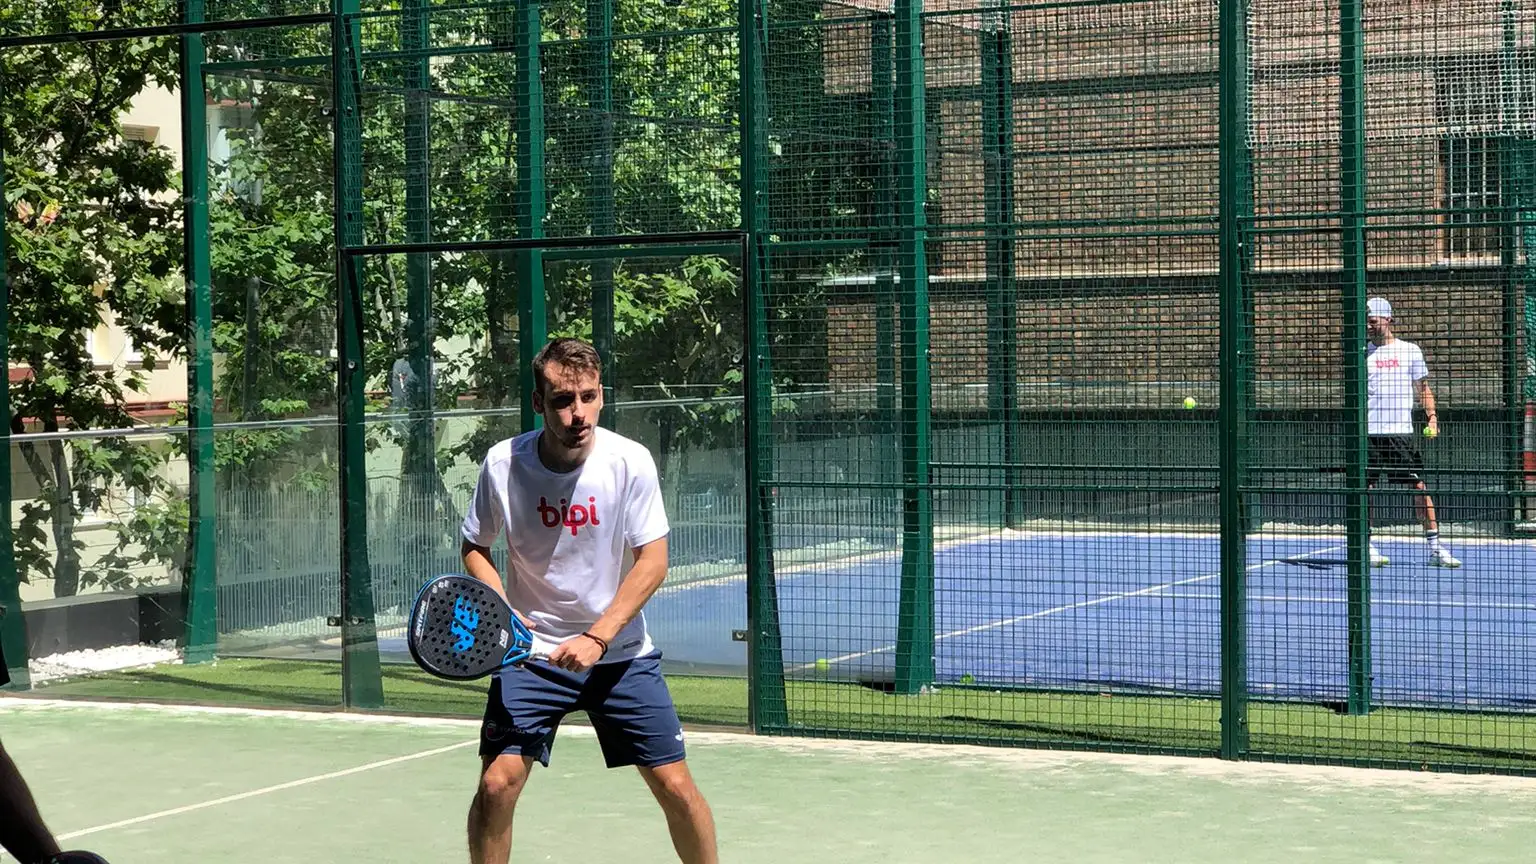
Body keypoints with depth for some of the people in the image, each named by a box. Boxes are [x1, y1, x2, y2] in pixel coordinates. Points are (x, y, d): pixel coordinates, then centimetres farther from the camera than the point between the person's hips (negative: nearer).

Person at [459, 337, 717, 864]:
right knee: (496, 784, -11)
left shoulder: (630, 462, -14)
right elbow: (475, 547, 4)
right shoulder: (503, 464, -10)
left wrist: (596, 638, -23)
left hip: (620, 653, 0)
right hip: (532, 653, 0)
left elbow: (652, 562, -13)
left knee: (675, 785, -3)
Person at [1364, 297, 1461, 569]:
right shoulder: (1363, 353, 9)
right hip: (1368, 432, 1)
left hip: (1402, 431, -1)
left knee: (1419, 486, -3)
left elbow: (1422, 388, 12)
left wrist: (1432, 416, -2)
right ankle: (1367, 548, 9)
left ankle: (1435, 547, 2)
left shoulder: (1410, 351, 7)